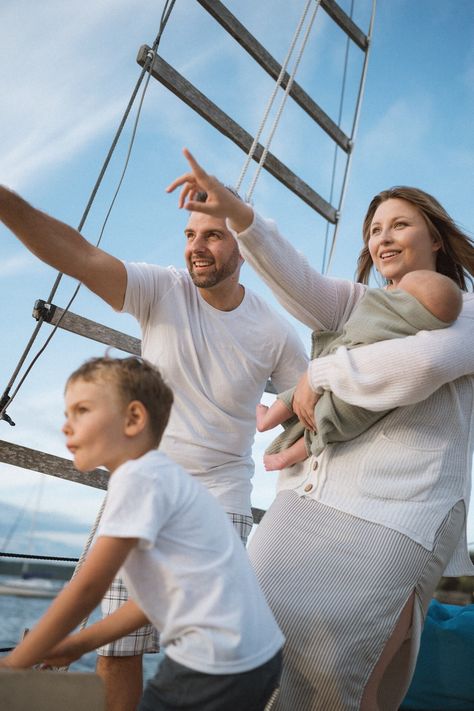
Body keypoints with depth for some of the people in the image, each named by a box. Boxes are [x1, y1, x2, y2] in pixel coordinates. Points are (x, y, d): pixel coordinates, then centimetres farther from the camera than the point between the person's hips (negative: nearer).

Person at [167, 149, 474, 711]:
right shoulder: (355, 303, 19)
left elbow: (416, 367, -17)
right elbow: (296, 281, -2)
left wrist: (321, 374, -6)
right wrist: (236, 213, -17)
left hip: (393, 517, -4)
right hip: (307, 497, 5)